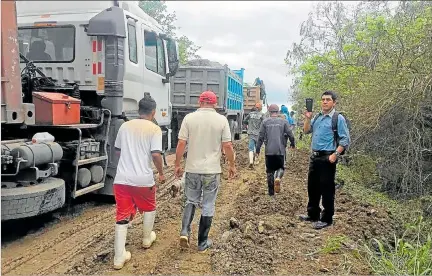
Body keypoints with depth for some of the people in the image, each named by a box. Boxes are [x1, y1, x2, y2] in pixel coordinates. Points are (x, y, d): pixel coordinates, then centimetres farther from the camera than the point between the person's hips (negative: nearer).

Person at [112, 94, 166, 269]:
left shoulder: (125, 126, 9)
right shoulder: (154, 129, -6)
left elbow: (118, 150, 18)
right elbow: (156, 154, -15)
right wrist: (161, 173, 0)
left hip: (121, 178, 3)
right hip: (143, 179, -3)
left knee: (122, 216, 7)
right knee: (149, 208, 24)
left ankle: (119, 257, 9)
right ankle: (147, 239, 41)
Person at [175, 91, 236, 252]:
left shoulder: (189, 118, -3)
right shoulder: (221, 120, -4)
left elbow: (181, 143, -5)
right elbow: (227, 145, -5)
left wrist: (177, 165, 6)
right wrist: (232, 165, 8)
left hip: (192, 168, 1)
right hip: (212, 170, -1)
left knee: (191, 201, 20)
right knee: (208, 206, 10)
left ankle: (185, 231, 4)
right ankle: (203, 243, 19)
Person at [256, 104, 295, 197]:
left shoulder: (265, 122, 1)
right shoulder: (283, 121, 1)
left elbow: (261, 137, -1)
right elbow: (290, 134, 0)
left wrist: (258, 150, 5)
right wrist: (293, 144, 19)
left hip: (269, 151, 1)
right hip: (280, 150, 0)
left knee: (270, 170, 10)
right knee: (280, 167, 16)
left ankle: (271, 192, 14)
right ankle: (278, 178, -17)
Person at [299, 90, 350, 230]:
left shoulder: (338, 118, -8)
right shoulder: (317, 117, 12)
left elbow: (345, 140, -10)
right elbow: (306, 131, 12)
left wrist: (335, 154, -19)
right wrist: (308, 118, -2)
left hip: (327, 158, -7)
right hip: (314, 157, 7)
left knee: (327, 189, 1)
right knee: (312, 187, 16)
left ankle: (326, 219, 14)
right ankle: (313, 214, 31)